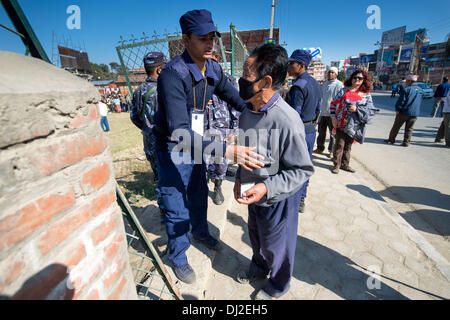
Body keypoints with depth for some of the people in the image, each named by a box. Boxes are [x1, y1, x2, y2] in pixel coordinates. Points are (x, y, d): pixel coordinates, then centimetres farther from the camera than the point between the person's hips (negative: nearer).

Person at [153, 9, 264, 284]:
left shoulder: (214, 69, -4)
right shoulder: (173, 74, -28)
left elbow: (235, 97, 12)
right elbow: (179, 132, -39)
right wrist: (227, 151, -48)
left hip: (197, 144, 7)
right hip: (173, 151, -6)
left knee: (199, 195, 23)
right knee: (177, 210, 5)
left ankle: (200, 233, 51)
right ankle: (178, 258, 33)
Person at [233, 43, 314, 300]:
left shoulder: (287, 121, -30)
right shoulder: (247, 113, -4)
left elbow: (303, 170, -22)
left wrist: (267, 187, -31)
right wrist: (240, 178, -1)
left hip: (277, 200, -7)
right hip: (253, 195, 7)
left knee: (276, 246, 19)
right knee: (256, 238, 30)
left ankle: (278, 285, 52)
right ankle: (259, 268, 62)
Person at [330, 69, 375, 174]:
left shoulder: (366, 94, 6)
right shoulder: (344, 90, 1)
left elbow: (370, 109, 0)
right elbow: (334, 104, 1)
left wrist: (357, 109, -16)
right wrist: (333, 118, -6)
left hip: (354, 125, 3)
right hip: (341, 123, -3)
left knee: (348, 146, 13)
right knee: (340, 145, -2)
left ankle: (345, 164, 27)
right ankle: (336, 165, 11)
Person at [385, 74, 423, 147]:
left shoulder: (406, 89, -10)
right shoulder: (420, 90, 11)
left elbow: (401, 100, -14)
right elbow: (420, 101, 18)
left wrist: (397, 109, -8)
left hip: (404, 112, -5)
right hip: (415, 113, 5)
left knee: (396, 126, 6)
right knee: (409, 128, 8)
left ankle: (391, 139, 13)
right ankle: (406, 142, 7)